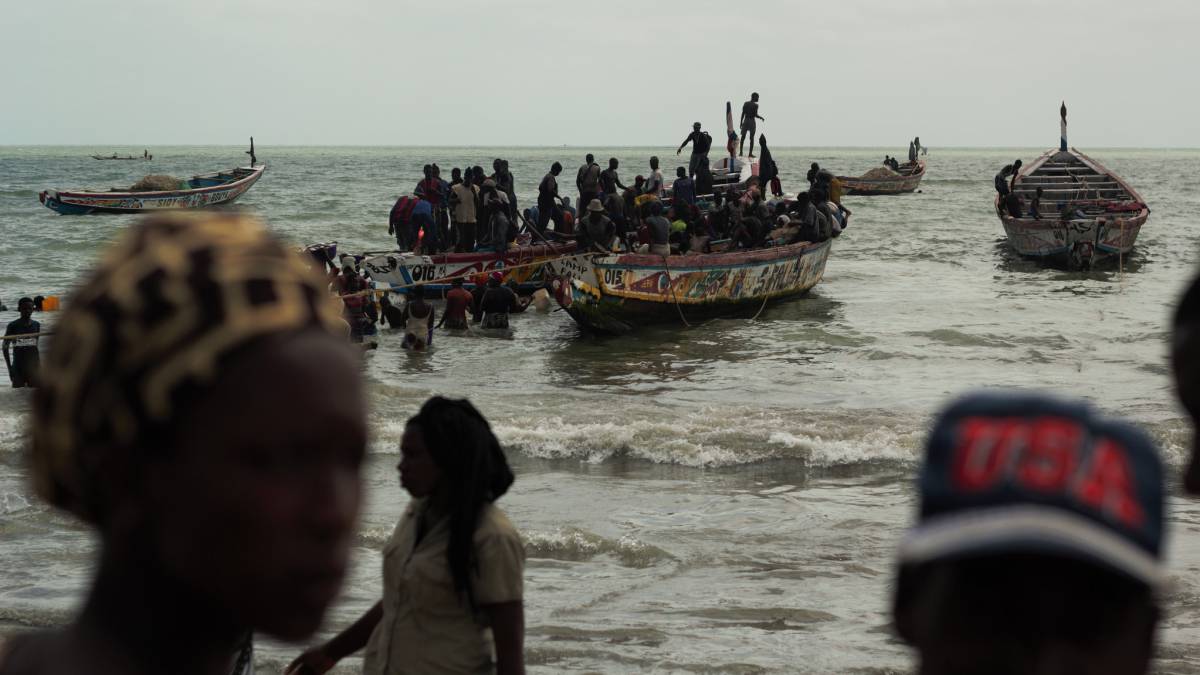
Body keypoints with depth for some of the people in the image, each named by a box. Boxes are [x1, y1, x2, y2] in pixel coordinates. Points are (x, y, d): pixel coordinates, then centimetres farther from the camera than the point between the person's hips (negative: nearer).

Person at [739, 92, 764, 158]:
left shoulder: (745, 103, 5)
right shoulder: (755, 105, -9)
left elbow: (743, 114, 4)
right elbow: (755, 115, -14)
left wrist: (741, 122, 9)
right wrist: (761, 118, 4)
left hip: (745, 121, 4)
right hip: (752, 122, -4)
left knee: (743, 137, 7)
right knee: (751, 138, 1)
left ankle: (740, 152, 1)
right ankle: (750, 153, -2)